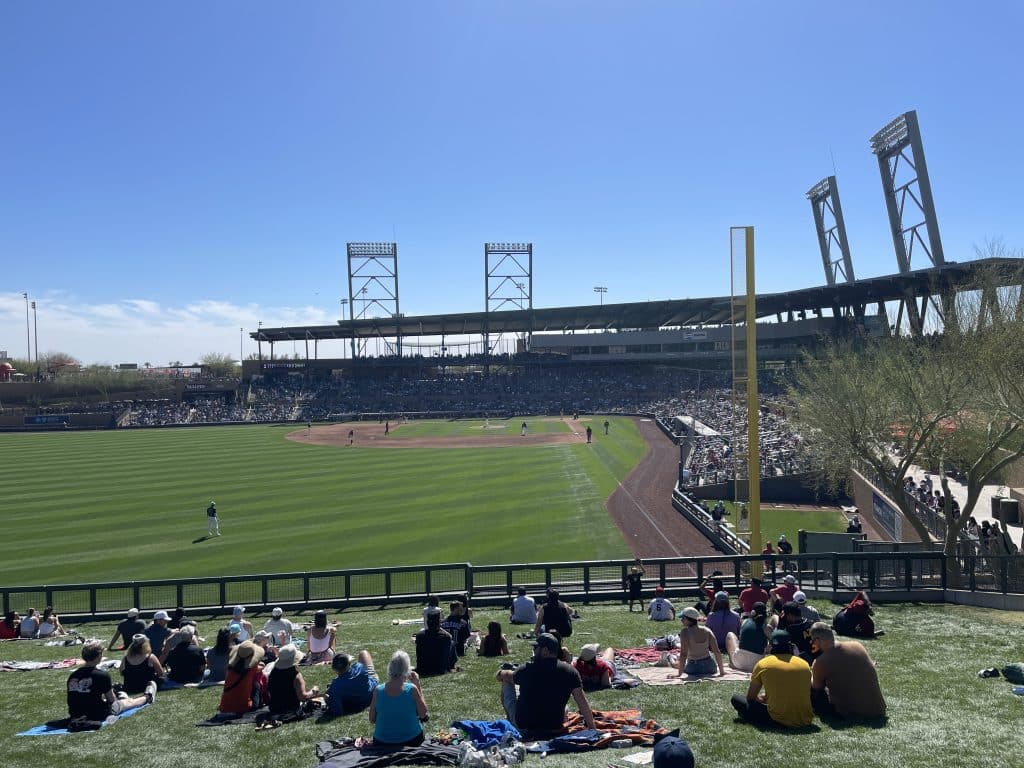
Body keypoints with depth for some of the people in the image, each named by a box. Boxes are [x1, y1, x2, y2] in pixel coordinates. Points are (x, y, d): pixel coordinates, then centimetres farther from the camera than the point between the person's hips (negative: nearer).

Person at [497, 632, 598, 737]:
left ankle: (510, 720, 35)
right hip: (555, 728, 2)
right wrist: (592, 728, -5)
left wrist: (501, 674, 30)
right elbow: (582, 702, -13)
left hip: (522, 726, -2)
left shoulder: (526, 669, -14)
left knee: (506, 682, 17)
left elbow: (509, 676, 8)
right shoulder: (570, 671, -11)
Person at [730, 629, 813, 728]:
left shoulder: (763, 664, -1)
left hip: (779, 720, -3)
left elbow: (750, 698, 8)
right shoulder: (804, 664, 7)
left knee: (736, 699, 10)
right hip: (805, 720, 4)